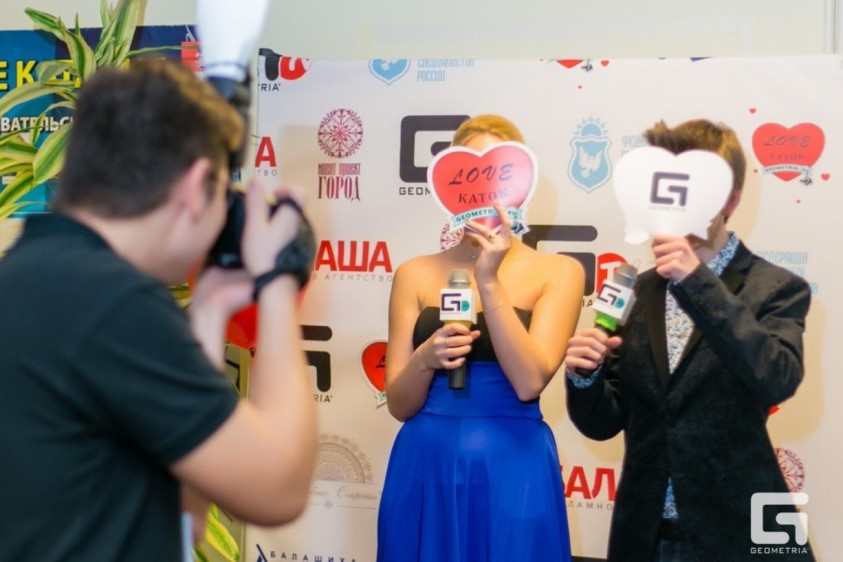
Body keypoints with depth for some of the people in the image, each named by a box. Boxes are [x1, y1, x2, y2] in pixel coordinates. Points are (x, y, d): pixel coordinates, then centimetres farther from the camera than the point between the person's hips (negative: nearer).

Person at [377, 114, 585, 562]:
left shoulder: (557, 272, -1)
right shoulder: (416, 274, 3)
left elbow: (529, 382, -14)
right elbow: (399, 404, 1)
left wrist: (488, 281, -18)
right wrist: (425, 360, -18)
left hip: (512, 473, -1)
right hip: (425, 470, 2)